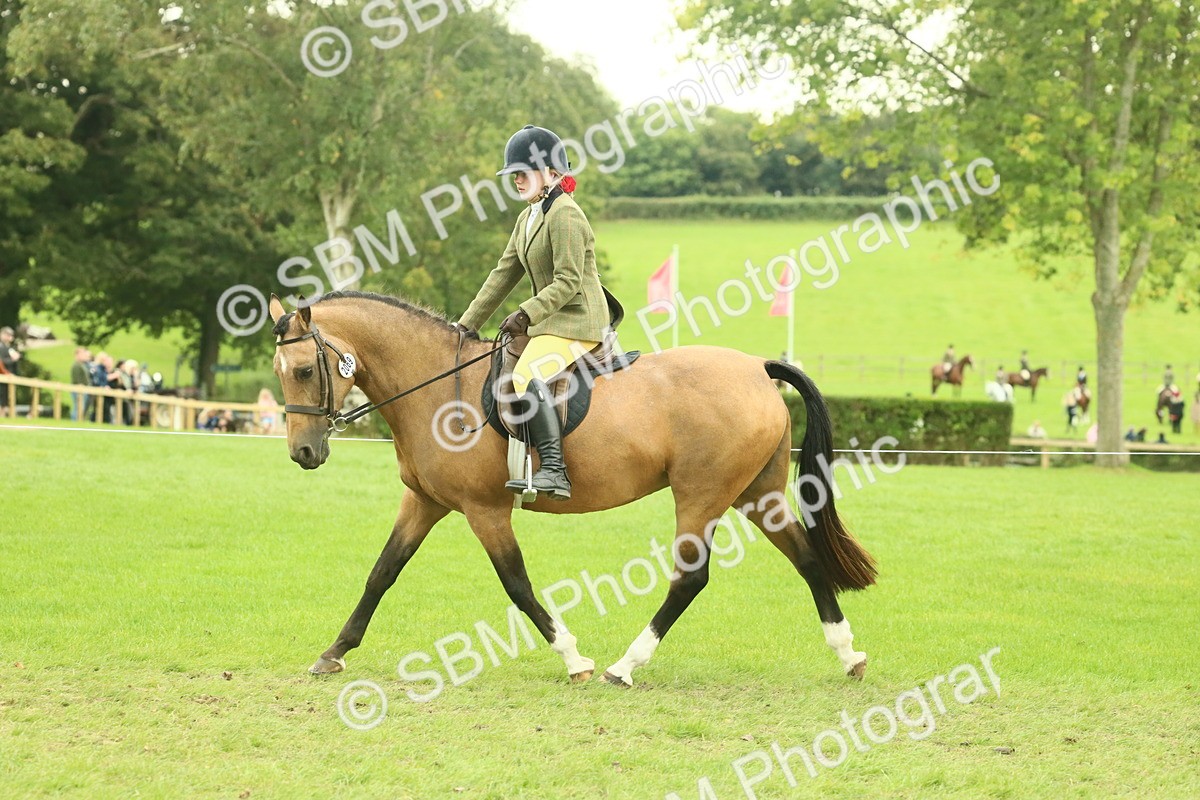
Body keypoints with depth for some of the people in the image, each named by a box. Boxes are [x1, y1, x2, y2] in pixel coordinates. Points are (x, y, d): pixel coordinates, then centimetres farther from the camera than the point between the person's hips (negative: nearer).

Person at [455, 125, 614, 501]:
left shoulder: (564, 214, -14)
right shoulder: (528, 218, 17)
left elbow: (568, 282, -20)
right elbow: (504, 274, 18)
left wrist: (526, 314, -27)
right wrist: (467, 324, 14)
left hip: (577, 320, -11)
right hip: (552, 320, 11)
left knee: (528, 375, -31)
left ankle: (553, 470, -40)